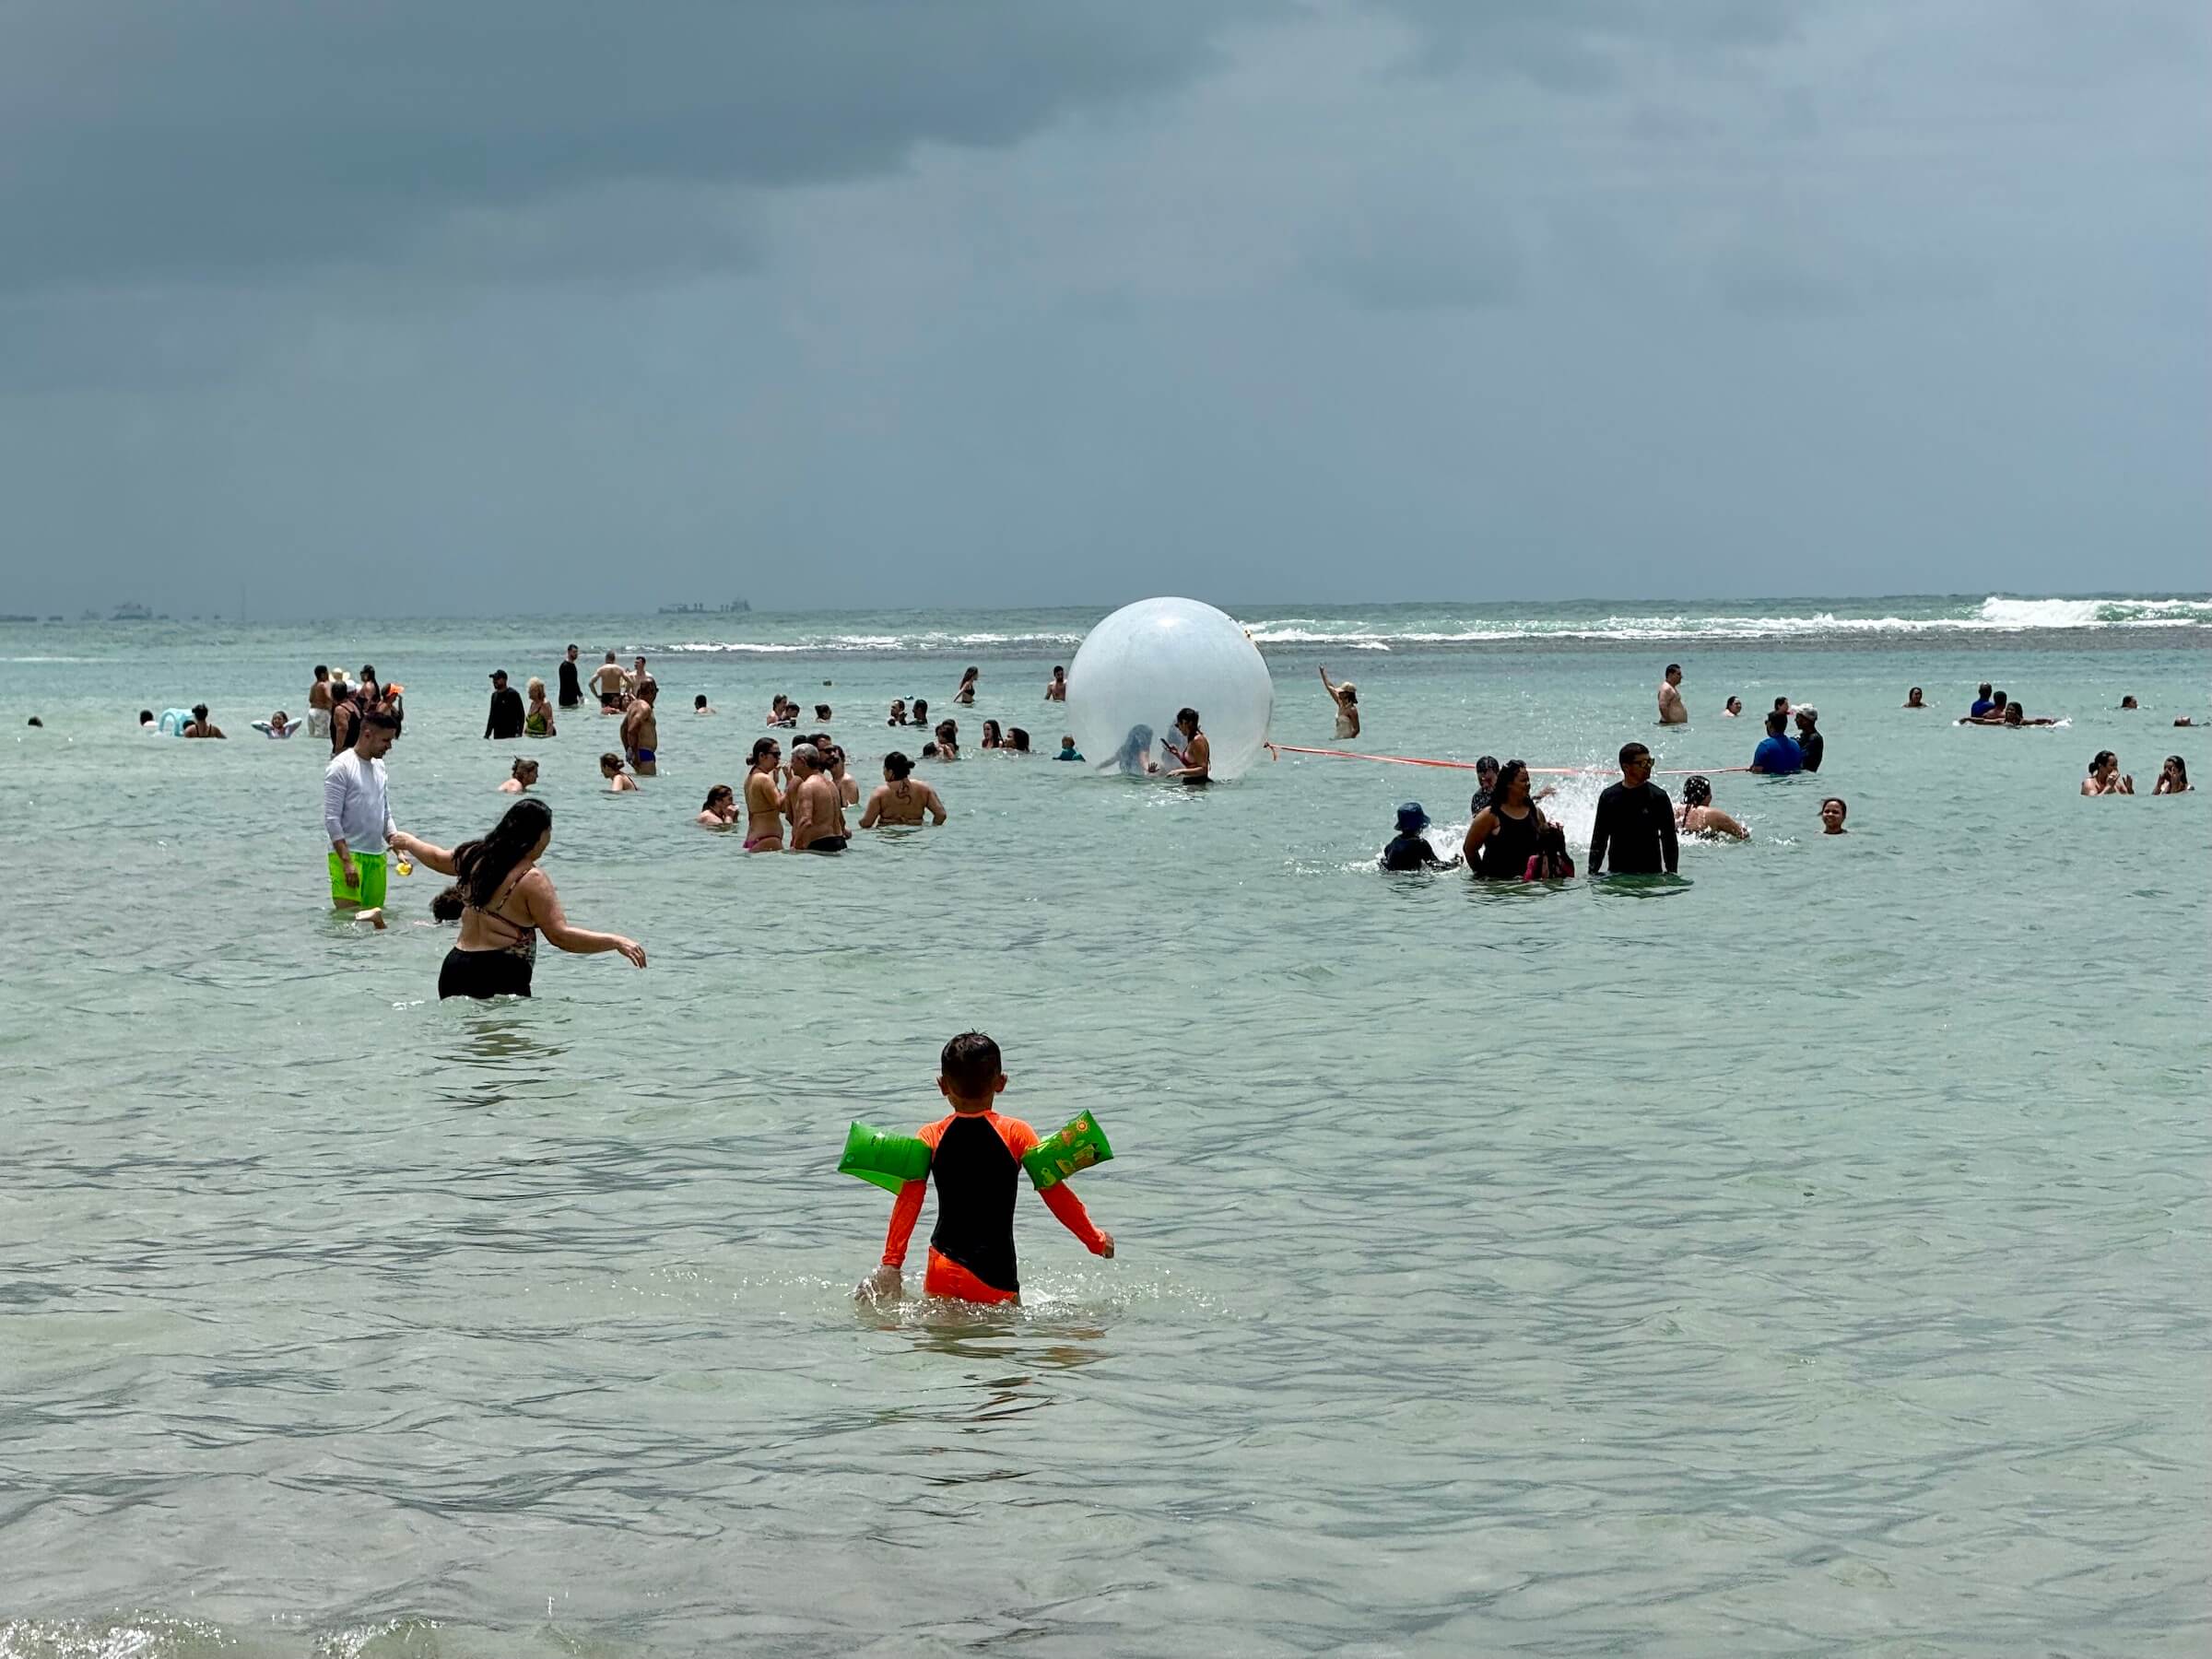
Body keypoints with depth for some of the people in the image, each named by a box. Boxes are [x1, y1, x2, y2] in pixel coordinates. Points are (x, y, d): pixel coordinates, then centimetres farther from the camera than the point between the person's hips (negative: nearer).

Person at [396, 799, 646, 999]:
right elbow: (560, 935, -14)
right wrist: (616, 942, -11)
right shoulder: (532, 880, -10)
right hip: (501, 977, -8)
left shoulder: (475, 857, 13)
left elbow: (437, 858, 35)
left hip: (455, 967, 8)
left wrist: (409, 842, 57)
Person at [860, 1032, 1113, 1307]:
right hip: (996, 1272, -2)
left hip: (943, 1268, 2)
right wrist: (1096, 1240, 12)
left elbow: (908, 1203, 0)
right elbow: (1055, 1193, 2)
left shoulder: (931, 1137, 4)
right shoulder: (1016, 1133, 0)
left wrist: (891, 1264, 2)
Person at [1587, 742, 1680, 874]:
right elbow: (1599, 840, 9)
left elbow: (1670, 841, 2)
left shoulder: (1658, 796, -1)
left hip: (1651, 874, -1)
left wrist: (1671, 873, -5)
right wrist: (1592, 873, 2)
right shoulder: (1609, 797, 4)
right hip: (1617, 874, 1)